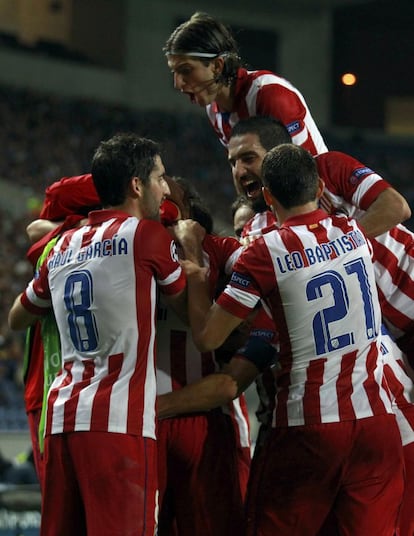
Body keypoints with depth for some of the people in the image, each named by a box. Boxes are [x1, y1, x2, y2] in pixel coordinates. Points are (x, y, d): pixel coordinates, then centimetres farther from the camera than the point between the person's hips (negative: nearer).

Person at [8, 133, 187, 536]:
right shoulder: (147, 234, -2)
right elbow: (190, 309, 9)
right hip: (119, 423, -7)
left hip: (62, 417, 7)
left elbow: (17, 319, 32)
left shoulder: (64, 246, 16)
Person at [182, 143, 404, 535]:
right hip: (376, 418, 4)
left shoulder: (266, 252, -8)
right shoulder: (354, 233, 5)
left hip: (309, 423, -4)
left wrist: (194, 275, 11)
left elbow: (208, 337, -7)